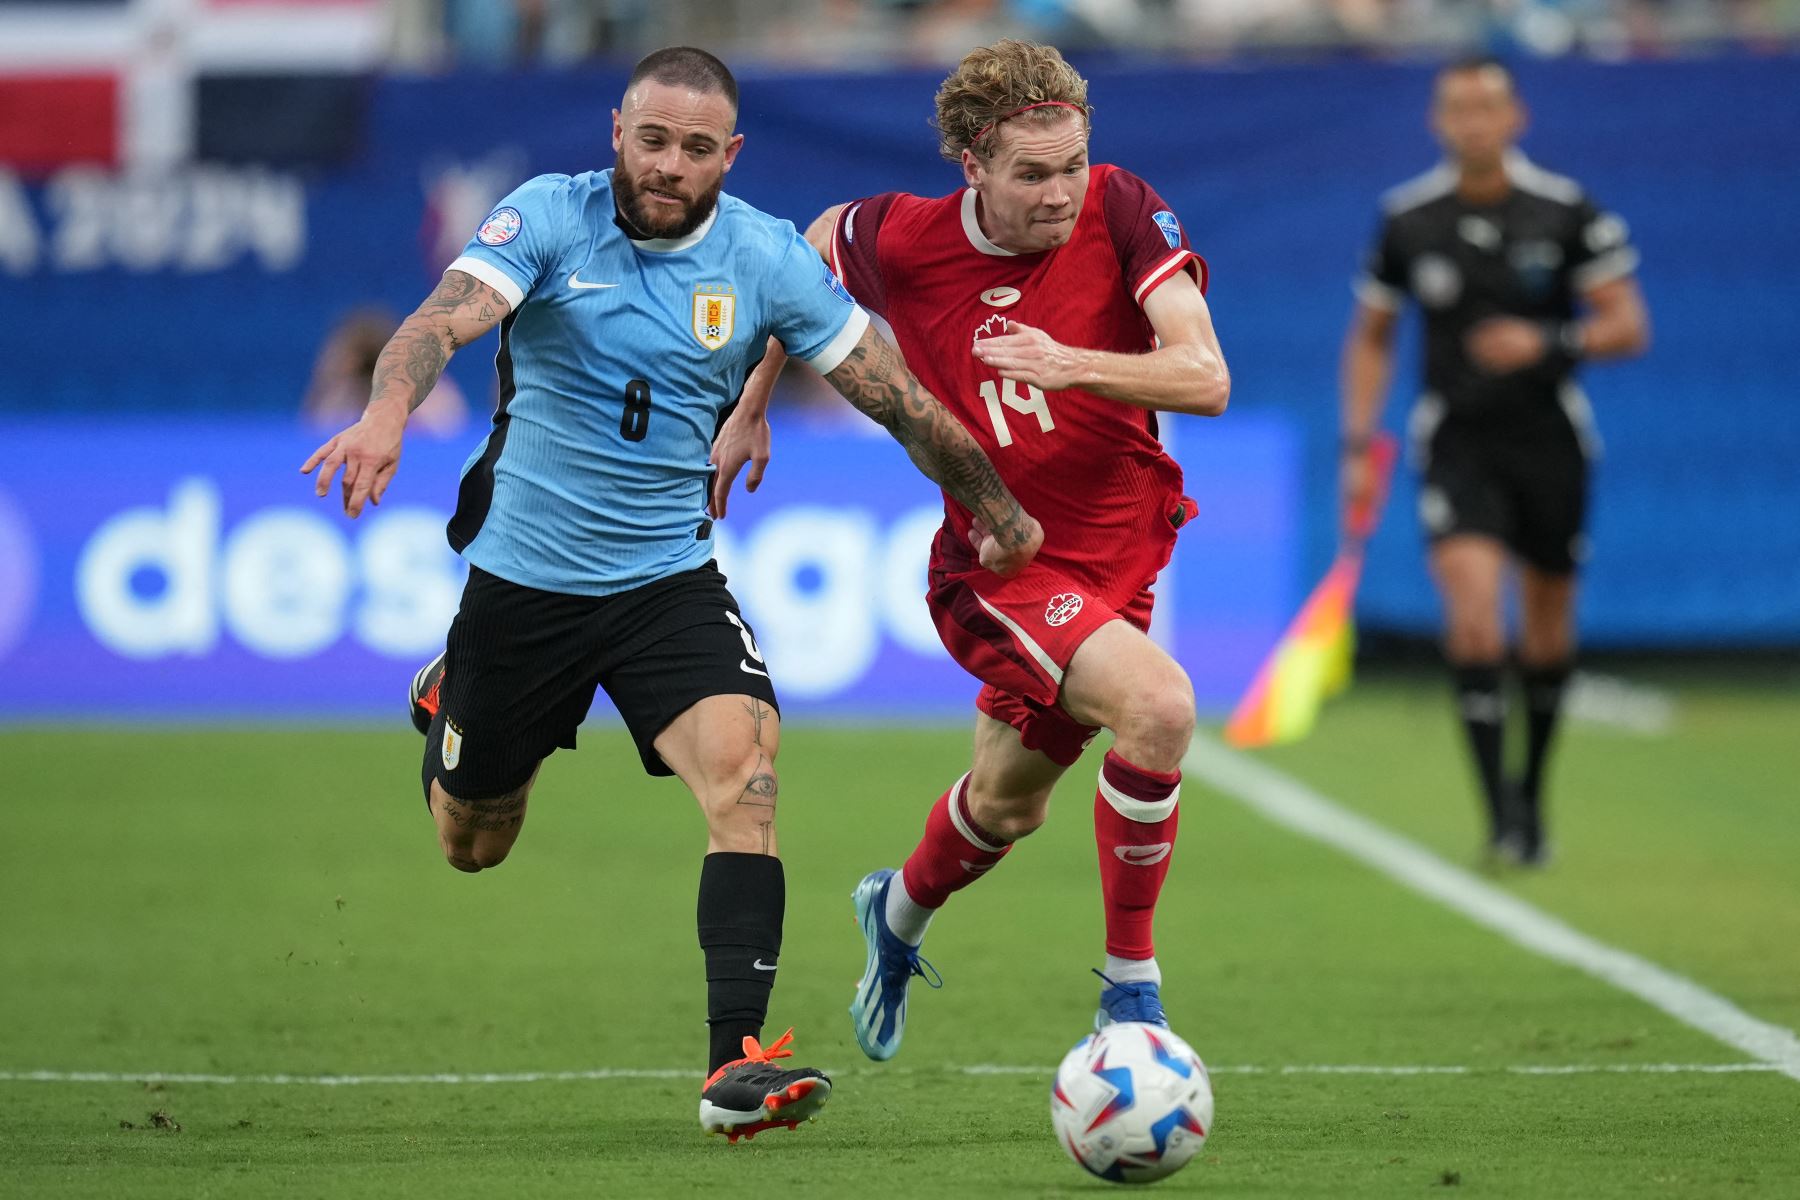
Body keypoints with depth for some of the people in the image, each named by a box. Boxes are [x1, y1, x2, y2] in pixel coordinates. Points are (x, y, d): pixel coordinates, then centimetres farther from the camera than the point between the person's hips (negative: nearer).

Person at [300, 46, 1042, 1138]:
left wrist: (1002, 515, 8)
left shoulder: (767, 259, -7)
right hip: (522, 575, 0)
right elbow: (445, 320, -30)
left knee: (744, 769, -26)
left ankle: (737, 1063, -27)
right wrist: (388, 414, -51)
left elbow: (897, 398, 1)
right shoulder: (549, 220, -13)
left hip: (669, 577, 1)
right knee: (472, 845, 15)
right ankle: (447, 698, 52)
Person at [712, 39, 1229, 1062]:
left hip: (1120, 547, 3)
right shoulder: (901, 241, -14)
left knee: (1007, 804, 21)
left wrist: (1075, 364, -39)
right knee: (1159, 705, -29)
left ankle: (899, 918, 55)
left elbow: (1206, 378, -23)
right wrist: (751, 407, 16)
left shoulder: (1123, 211, -15)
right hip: (1000, 563, -3)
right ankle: (1131, 990, -14)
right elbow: (819, 242, 11)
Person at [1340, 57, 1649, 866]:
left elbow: (1628, 327, -4)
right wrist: (1358, 446, 3)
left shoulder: (1567, 213, -5)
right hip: (1457, 443, -1)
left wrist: (1550, 344, -22)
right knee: (1472, 602, -22)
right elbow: (1370, 337, 12)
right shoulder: (1406, 221, -1)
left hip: (1549, 439, 1)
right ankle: (1498, 805, -22)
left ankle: (1531, 792, 32)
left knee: (1548, 632, 9)